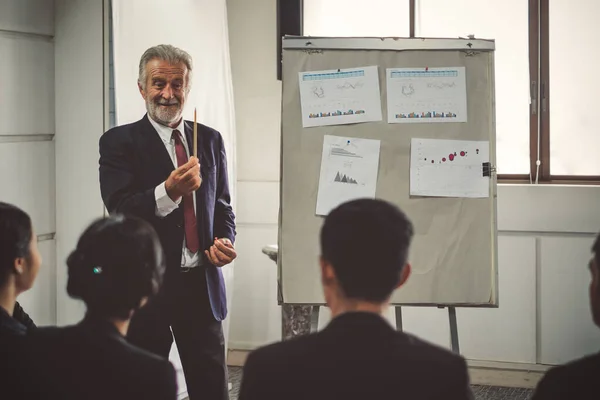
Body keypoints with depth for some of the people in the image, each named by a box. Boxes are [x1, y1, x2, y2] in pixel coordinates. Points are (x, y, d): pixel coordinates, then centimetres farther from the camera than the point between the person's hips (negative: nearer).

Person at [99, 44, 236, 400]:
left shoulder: (210, 140, 9)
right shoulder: (119, 142, -4)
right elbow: (120, 211, -16)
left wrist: (225, 240, -4)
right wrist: (168, 191, -32)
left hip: (202, 284, 4)